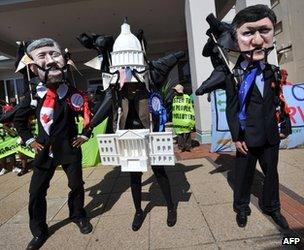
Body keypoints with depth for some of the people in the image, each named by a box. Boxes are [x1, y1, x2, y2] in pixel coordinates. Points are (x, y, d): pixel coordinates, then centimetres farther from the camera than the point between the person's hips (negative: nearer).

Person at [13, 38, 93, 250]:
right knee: (36, 192, 8)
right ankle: (39, 232, 30)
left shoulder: (74, 94, -12)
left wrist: (85, 134, 0)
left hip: (70, 149, -2)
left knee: (77, 185, 10)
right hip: (45, 150, 2)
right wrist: (29, 139, 6)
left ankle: (78, 216, 39)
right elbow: (19, 119, 13)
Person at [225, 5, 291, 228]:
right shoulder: (234, 75, -9)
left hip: (271, 135, 4)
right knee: (243, 176, 9)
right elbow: (231, 109, -9)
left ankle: (271, 206, 41)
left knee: (271, 173, 18)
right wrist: (236, 137, -13)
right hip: (247, 137, -4)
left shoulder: (274, 71, 2)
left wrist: (285, 126, 4)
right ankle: (241, 208, 31)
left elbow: (280, 102, 8)